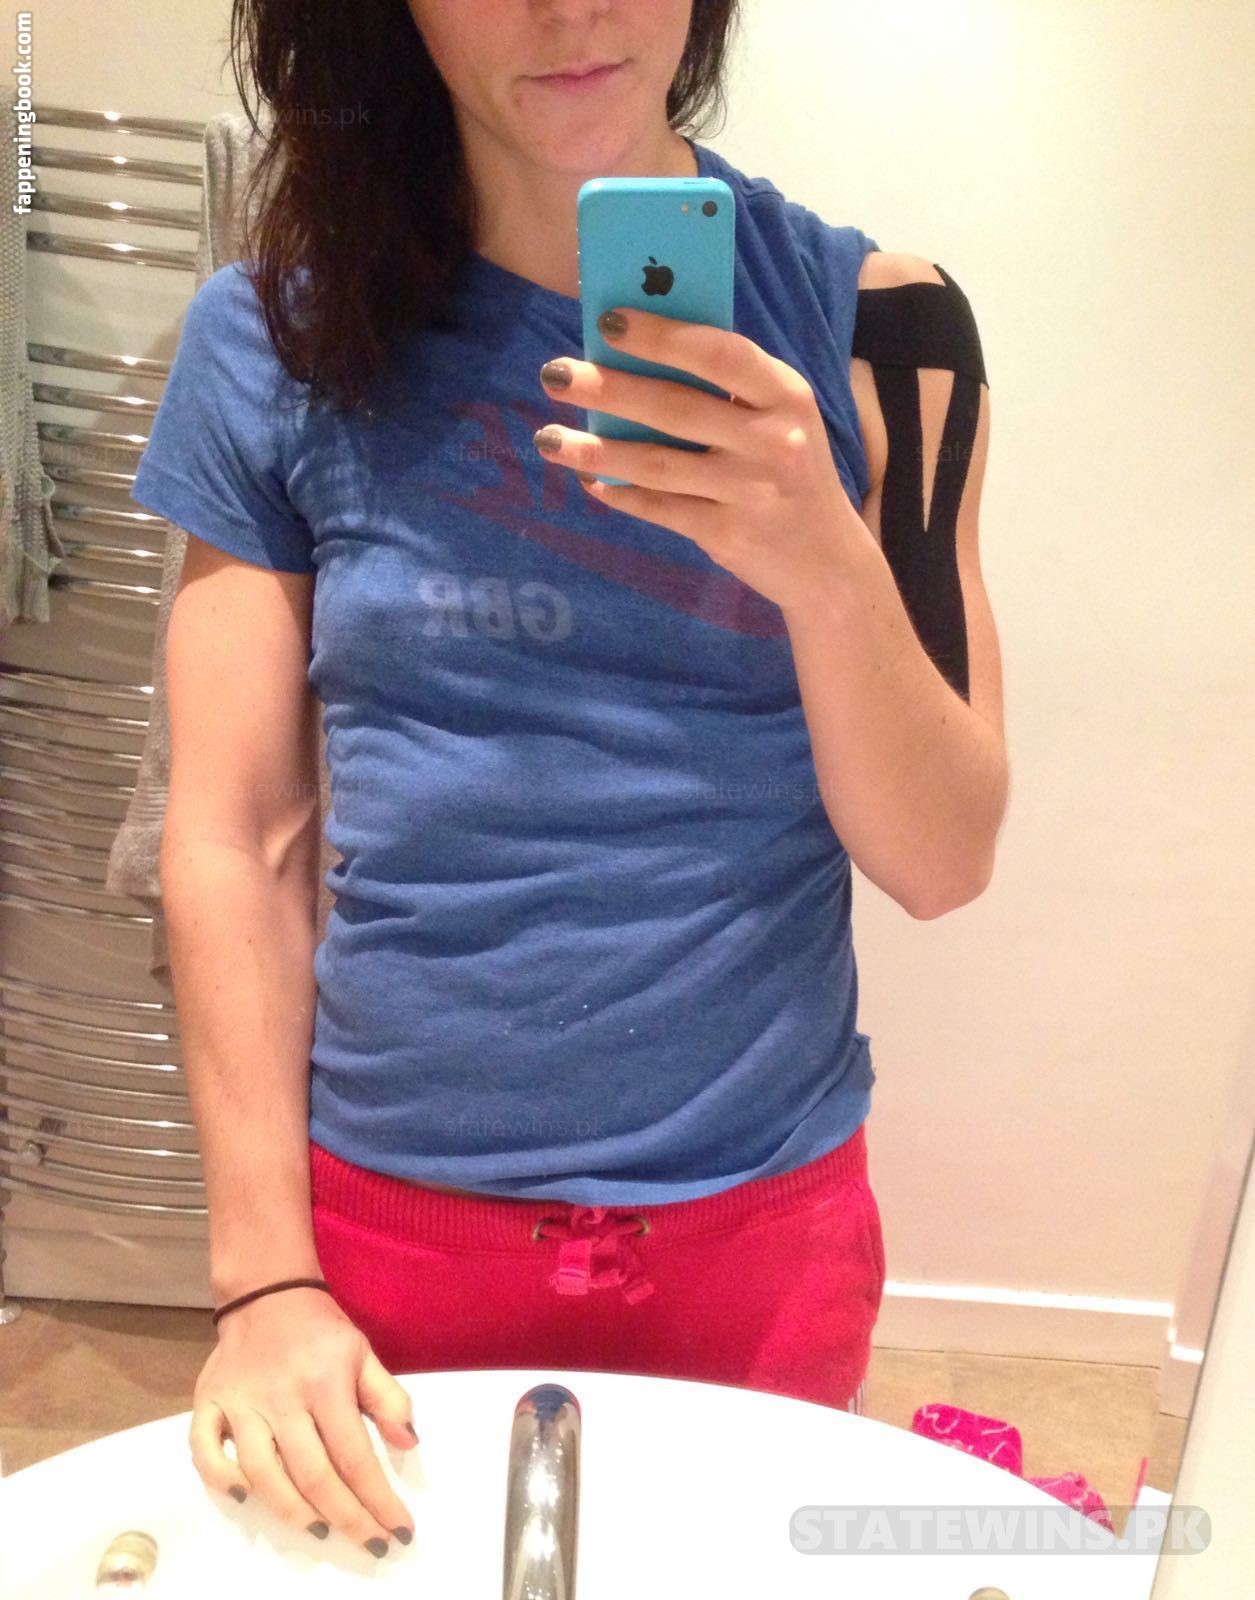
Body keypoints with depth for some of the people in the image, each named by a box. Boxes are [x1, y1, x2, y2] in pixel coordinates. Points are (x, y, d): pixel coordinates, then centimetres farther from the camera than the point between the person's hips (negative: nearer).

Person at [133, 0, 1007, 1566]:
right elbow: (233, 842, -5)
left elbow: (943, 863, -7)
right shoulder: (277, 338, -5)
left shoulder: (872, 322, -6)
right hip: (389, 1211, 0)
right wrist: (266, 1280, -7)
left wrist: (832, 568, -25)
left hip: (763, 1219, 1)